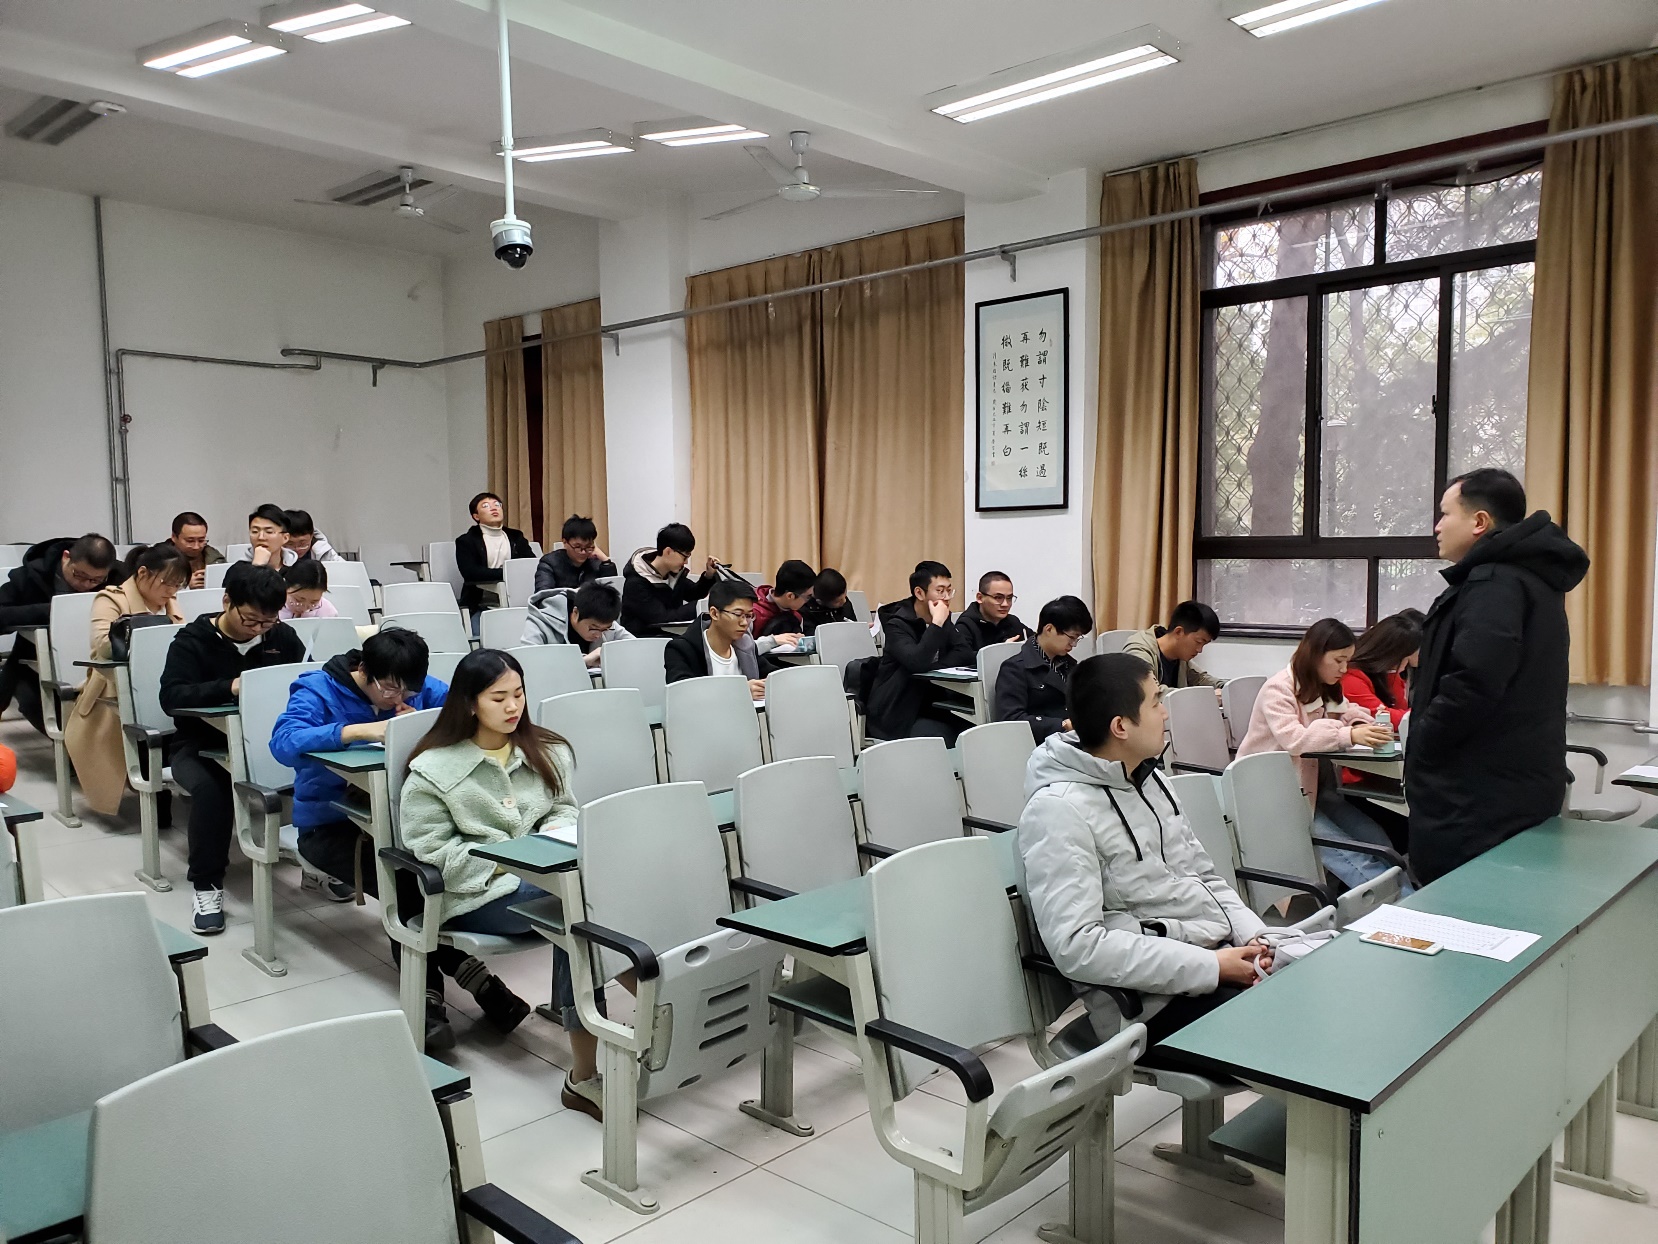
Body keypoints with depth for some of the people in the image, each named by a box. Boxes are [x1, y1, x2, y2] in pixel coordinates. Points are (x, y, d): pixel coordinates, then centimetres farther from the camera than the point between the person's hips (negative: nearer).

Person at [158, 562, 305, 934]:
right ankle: (206, 885, -18)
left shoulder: (282, 636, 5)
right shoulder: (192, 640, -5)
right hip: (202, 746, -2)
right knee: (210, 787, -37)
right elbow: (172, 697, -18)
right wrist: (229, 687, -33)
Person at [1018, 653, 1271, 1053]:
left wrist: (1254, 934, -1)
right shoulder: (1058, 810, -17)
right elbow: (1077, 946, -24)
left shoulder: (1150, 779, 11)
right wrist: (1210, 966, -22)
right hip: (1156, 998, -8)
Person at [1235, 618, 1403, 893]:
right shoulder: (1279, 688, -12)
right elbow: (1293, 740, -26)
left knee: (1377, 840, -15)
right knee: (1343, 850, -23)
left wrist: (1361, 725, -11)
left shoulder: (1326, 690, 15)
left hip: (1312, 785, 8)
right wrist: (1349, 736, -35)